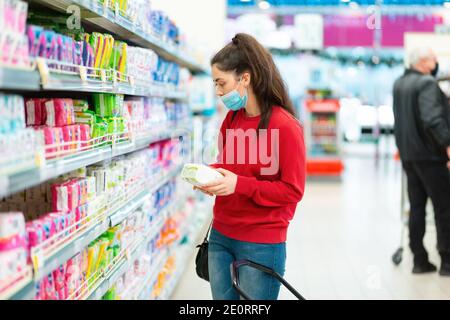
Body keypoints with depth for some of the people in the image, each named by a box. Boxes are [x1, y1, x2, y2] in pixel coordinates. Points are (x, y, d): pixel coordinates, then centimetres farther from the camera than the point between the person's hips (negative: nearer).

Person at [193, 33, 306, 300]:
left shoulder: (285, 126, -16)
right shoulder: (231, 119, 5)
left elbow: (293, 191, -15)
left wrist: (240, 185, -23)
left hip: (261, 245, -6)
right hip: (221, 236, 7)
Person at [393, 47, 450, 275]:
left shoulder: (399, 84, 11)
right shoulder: (427, 83, -15)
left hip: (408, 154, 8)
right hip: (429, 154, -8)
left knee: (416, 207, 10)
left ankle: (419, 260, 13)